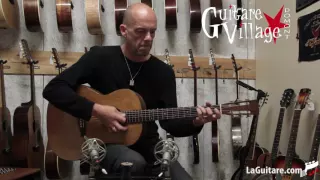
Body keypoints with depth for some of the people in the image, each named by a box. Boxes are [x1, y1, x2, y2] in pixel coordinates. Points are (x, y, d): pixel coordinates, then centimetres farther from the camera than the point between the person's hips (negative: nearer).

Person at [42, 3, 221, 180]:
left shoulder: (164, 72, 0)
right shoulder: (100, 57, -8)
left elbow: (169, 122, -4)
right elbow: (53, 90, -13)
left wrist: (195, 122, -24)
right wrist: (96, 110, -22)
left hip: (147, 146, 3)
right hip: (105, 143, -3)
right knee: (134, 163, -35)